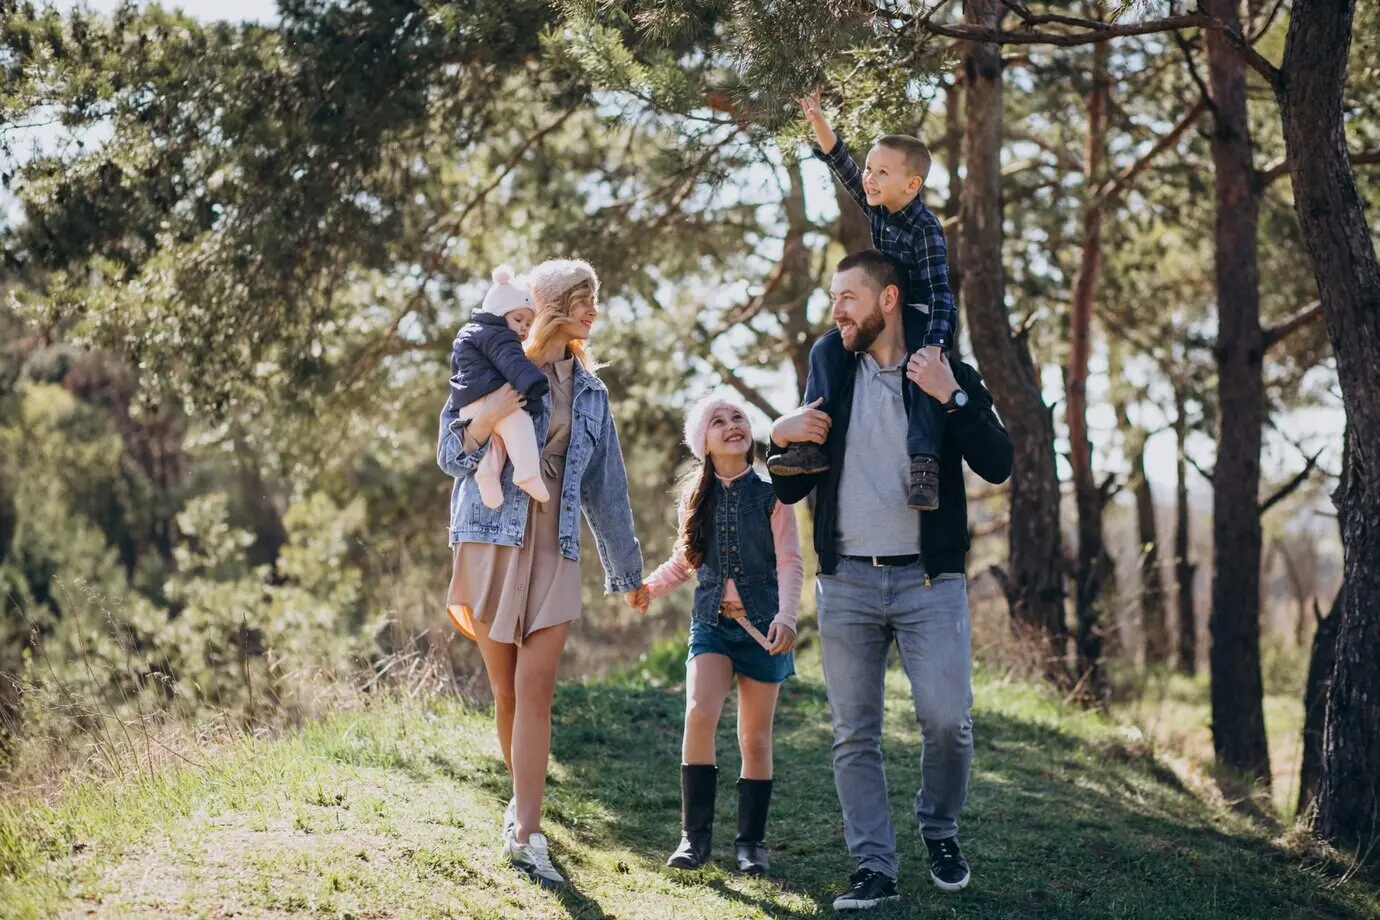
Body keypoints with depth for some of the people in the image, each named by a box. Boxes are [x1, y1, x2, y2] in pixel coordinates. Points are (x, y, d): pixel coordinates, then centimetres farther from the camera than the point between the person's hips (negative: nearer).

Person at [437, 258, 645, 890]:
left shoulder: (589, 393, 15)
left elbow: (606, 485, 21)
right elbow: (452, 456, 1)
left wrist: (626, 568, 25)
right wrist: (486, 420, -21)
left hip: (553, 549, 2)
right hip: (491, 538, -2)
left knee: (534, 686, -11)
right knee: (507, 690, 3)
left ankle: (525, 833, -14)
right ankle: (525, 801, 23)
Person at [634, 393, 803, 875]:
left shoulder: (770, 493, -3)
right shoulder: (698, 496, 6)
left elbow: (789, 562, -9)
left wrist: (786, 615, -25)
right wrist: (649, 587, 4)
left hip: (761, 626, -2)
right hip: (712, 622, 2)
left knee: (755, 736, 3)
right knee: (699, 714, -18)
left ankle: (751, 840, 16)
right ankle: (695, 836, -10)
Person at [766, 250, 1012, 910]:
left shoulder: (951, 376, 4)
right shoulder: (831, 378, 13)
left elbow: (998, 466, -8)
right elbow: (788, 491, 15)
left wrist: (953, 398, -17)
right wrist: (780, 439, -5)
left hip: (929, 581, -3)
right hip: (847, 582, 3)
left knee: (946, 719, -11)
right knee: (854, 735, 1)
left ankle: (940, 830, 15)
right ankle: (874, 868, 7)